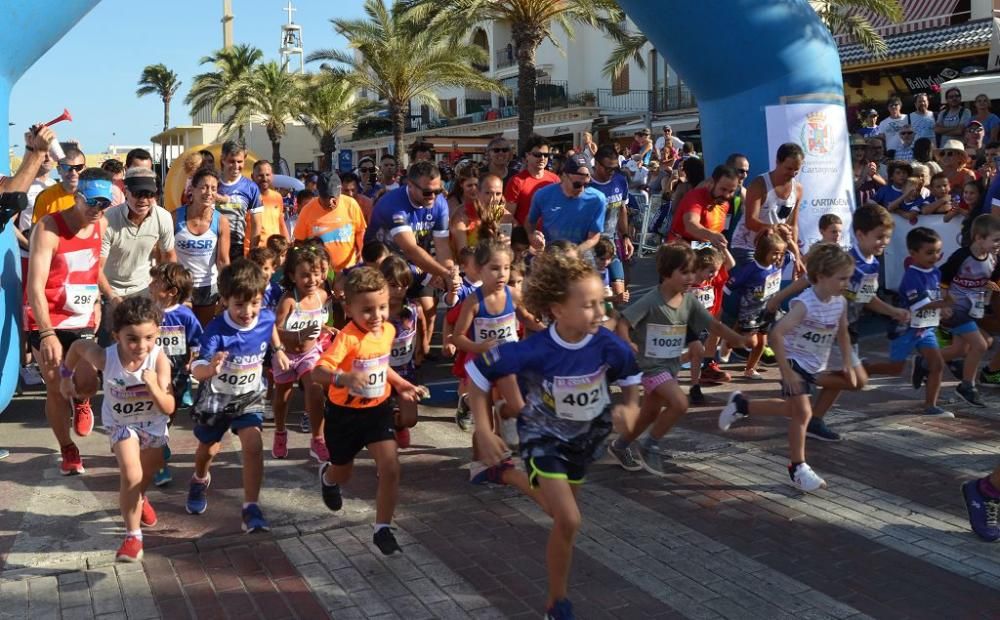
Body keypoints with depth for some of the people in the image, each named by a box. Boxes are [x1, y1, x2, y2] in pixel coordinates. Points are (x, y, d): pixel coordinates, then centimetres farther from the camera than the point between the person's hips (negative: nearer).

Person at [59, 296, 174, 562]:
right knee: (131, 475, -19)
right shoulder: (105, 357, -32)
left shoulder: (159, 358, -34)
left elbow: (168, 409, -32)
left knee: (149, 471, 25)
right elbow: (77, 345, -9)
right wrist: (66, 376, 2)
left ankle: (139, 498, 61)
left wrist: (153, 386, -49)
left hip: (153, 422, 2)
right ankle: (133, 536, -2)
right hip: (120, 422, -1)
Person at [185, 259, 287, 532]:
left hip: (249, 397, 2)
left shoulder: (266, 318, -17)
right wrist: (210, 368, -62)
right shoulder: (216, 331, -32)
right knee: (209, 448, 21)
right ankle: (200, 480, 56)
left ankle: (251, 508, -8)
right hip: (215, 398, -2)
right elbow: (196, 370, -42)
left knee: (253, 446, -18)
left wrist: (279, 350, 9)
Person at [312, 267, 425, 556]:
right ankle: (328, 476, 57)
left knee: (391, 468, -12)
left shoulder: (388, 330, -6)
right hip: (345, 413, -4)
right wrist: (344, 378, -56)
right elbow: (319, 371, -39)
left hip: (378, 409, 4)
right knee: (344, 472, 18)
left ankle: (383, 529, 6)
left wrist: (399, 383, 10)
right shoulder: (347, 337, -27)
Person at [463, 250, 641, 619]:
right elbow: (476, 372, -23)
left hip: (584, 435, 5)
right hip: (544, 438, -4)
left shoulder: (609, 346, -25)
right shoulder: (534, 351, -34)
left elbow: (630, 379, -2)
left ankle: (510, 475, 53)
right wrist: (484, 433, -27)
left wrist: (630, 408, -24)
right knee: (569, 521, -16)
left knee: (562, 511, 23)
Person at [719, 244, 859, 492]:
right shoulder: (804, 304, -26)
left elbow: (842, 334, 15)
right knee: (802, 412, -10)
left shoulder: (840, 302, -4)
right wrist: (786, 371, -32)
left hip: (817, 366, 8)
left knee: (794, 410, 16)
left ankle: (742, 405, 31)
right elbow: (776, 334, -34)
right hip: (796, 362, -8)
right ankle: (797, 467, 4)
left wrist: (847, 364, 5)